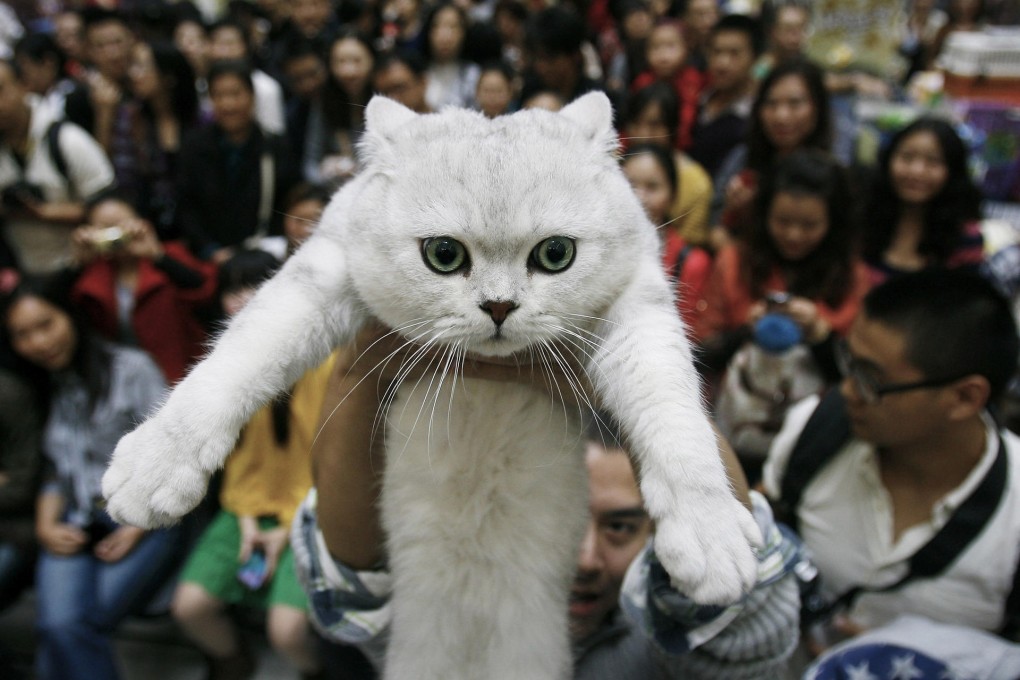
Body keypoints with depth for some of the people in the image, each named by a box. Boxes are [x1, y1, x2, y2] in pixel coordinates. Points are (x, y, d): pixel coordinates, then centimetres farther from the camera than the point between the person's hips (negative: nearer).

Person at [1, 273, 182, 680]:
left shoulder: (131, 368, -1)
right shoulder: (39, 390, 16)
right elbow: (53, 471, 15)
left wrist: (137, 528, -11)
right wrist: (46, 526, -3)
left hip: (145, 520, -3)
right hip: (73, 527, 4)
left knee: (63, 629, -22)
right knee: (61, 625, -24)